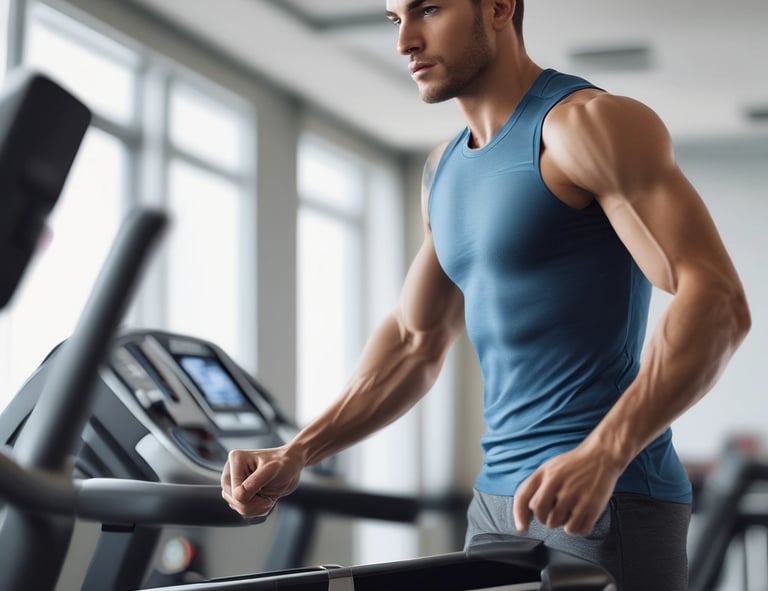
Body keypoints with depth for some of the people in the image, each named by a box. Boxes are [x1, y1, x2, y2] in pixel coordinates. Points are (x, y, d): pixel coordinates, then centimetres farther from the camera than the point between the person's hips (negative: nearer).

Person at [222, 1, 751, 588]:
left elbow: (717, 301, -19)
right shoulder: (446, 169, 15)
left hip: (606, 504, -8)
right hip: (500, 497, 8)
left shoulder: (587, 124, -10)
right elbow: (416, 343, 21)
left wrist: (602, 455, -31)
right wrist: (296, 454, 9)